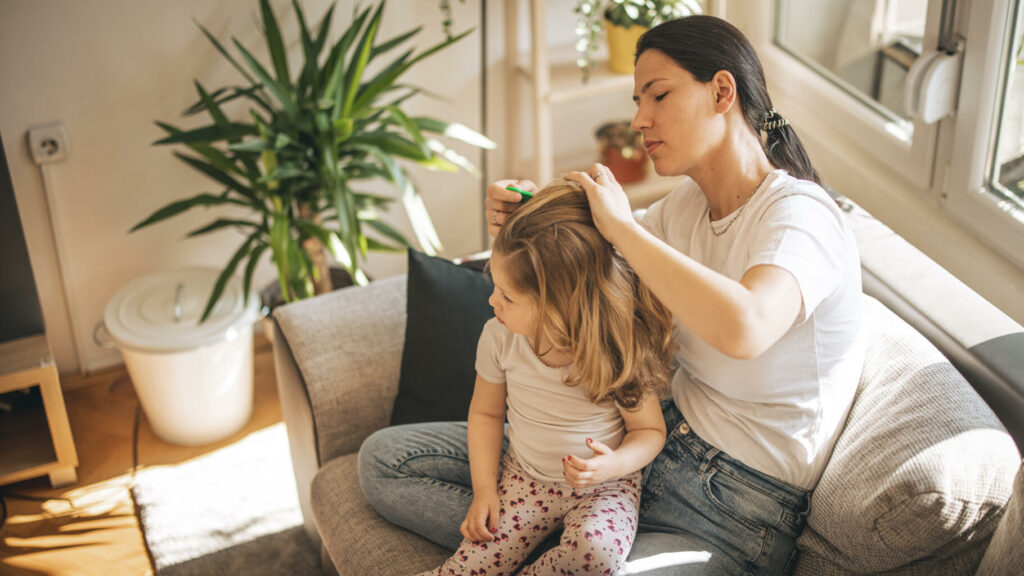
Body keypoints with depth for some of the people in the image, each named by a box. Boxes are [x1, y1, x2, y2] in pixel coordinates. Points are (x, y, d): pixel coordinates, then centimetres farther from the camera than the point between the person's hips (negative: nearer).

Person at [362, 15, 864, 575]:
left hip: (740, 513, -8)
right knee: (384, 457, 5)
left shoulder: (799, 214, -20)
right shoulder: (687, 202, 4)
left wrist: (620, 224, -29)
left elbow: (743, 327, -42)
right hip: (666, 434, 8)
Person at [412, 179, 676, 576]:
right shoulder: (499, 337, -11)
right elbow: (485, 412, 6)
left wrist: (615, 465, -27)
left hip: (602, 485, -2)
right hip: (524, 478, 2)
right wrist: (484, 489, -2)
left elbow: (649, 430, -6)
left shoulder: (616, 353, -21)